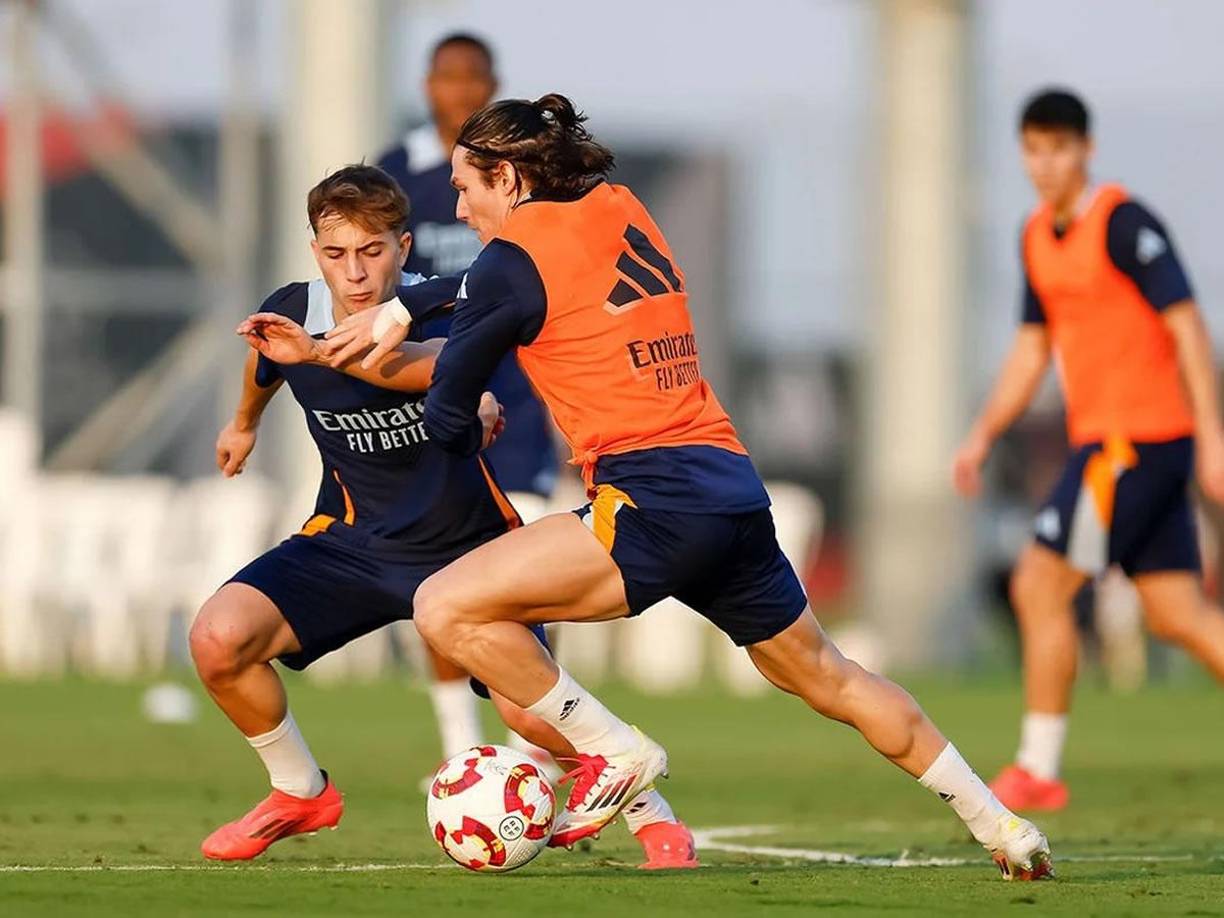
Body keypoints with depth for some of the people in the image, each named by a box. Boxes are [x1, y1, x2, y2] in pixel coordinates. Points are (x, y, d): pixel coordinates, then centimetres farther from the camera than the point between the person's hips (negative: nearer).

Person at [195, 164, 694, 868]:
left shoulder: (443, 307, -22)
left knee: (532, 712, -19)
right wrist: (245, 423, 38)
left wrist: (320, 353, -60)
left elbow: (435, 367, -47)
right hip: (354, 540, 4)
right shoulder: (293, 314, -9)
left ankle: (652, 813, 12)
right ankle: (301, 793, 8)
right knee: (218, 640, -18)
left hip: (467, 543, -4)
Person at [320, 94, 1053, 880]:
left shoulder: (516, 257, -4)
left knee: (447, 609, -12)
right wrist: (400, 314, 33)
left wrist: (475, 428, 26)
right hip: (736, 491, 8)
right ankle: (1000, 825, 30)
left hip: (656, 502, -8)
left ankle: (615, 753, -3)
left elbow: (448, 417, 4)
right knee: (830, 678, 25)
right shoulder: (620, 210, 16)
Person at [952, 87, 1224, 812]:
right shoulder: (1039, 236, 16)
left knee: (1039, 585, -8)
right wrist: (984, 436, 13)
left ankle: (1038, 771, -2)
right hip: (1103, 437, 9)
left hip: (1134, 441, -9)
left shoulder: (1124, 223, -11)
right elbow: (1034, 348, 23)